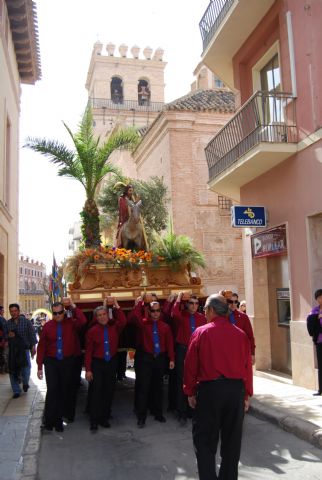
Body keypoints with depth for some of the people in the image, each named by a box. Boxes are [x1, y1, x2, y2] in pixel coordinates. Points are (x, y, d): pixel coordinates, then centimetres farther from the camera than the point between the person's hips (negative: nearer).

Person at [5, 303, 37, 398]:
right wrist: (8, 335, -12)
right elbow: (4, 335, 12)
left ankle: (25, 383, 24)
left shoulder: (26, 321, -2)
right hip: (12, 350, 2)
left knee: (26, 367, -8)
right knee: (13, 370, 2)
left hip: (24, 349, -2)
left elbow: (32, 334, 0)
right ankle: (16, 391, 15)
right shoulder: (7, 323, 6)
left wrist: (33, 346, -3)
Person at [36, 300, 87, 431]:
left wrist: (73, 307, -20)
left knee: (66, 390, 10)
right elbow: (41, 346, -2)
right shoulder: (47, 326, -2)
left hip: (67, 361, 1)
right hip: (51, 362, -1)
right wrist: (40, 366, -3)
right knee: (52, 390, -7)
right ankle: (50, 420, 6)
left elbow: (83, 321, -25)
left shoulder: (71, 323, -3)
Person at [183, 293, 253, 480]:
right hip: (236, 389, 3)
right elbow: (248, 366, 3)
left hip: (209, 389, -3)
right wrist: (247, 394, 13)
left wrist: (190, 392, 6)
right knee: (232, 439, 17)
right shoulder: (241, 334, 0)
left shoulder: (201, 333, -6)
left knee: (205, 439, 9)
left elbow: (191, 365, -4)